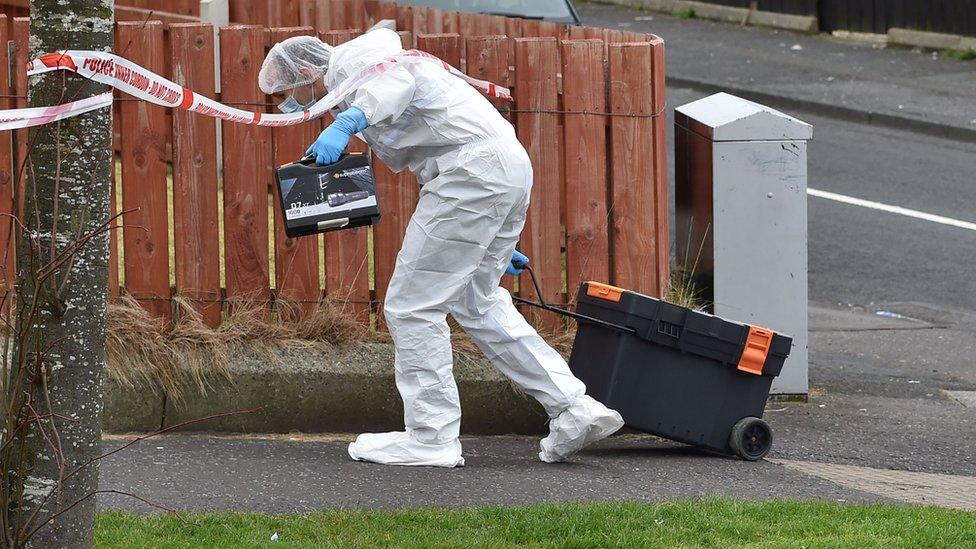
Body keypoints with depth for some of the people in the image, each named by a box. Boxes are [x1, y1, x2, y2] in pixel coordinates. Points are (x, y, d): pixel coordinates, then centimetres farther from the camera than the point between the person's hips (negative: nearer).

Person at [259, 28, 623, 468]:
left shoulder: (352, 57, 1)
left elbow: (398, 77, -23)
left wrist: (346, 122, -39)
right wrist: (491, 245, 32)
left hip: (475, 168, -11)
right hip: (509, 164, 11)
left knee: (412, 305, -3)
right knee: (477, 304, 21)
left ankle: (431, 438, 2)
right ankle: (573, 408, 17)